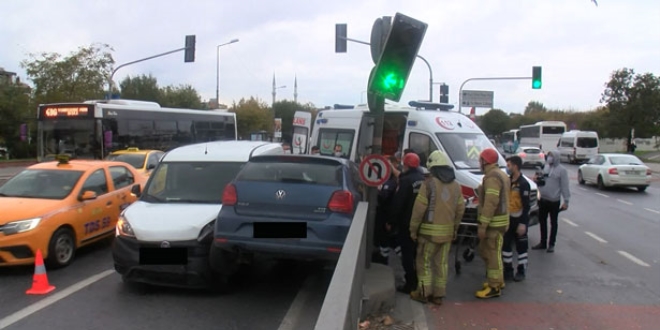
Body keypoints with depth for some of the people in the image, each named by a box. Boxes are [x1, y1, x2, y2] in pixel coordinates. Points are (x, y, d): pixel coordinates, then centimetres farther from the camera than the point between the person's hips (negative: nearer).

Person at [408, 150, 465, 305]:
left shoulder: (429, 183, -12)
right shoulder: (456, 185, 7)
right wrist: (455, 228, 19)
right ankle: (438, 295, 16)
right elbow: (460, 209, 9)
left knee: (424, 262, 7)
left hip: (430, 230, -5)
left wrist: (413, 229, -4)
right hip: (447, 231, 5)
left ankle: (423, 293, 11)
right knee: (442, 263, 11)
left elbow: (419, 208, -13)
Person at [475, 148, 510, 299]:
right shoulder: (500, 174, 15)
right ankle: (497, 280, 30)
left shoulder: (492, 177, -19)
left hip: (493, 223, -11)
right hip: (498, 220, 11)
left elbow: (491, 203, -25)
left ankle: (494, 287, 4)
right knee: (485, 251, 20)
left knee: (493, 254, -3)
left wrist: (483, 225, -24)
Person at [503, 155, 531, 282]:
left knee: (521, 247, 7)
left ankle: (521, 271, 18)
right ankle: (508, 270, 21)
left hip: (519, 219, -7)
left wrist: (523, 223, -20)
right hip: (508, 218, 7)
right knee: (505, 245, 10)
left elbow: (526, 205, -17)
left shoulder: (523, 184, -16)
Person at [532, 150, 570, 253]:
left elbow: (565, 187, -11)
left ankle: (551, 244, 15)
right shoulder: (545, 167, 8)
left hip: (554, 201, -6)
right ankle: (543, 242, 25)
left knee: (553, 223, 7)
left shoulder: (561, 170, -10)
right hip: (543, 200, 6)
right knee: (542, 221, 14)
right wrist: (537, 180, -6)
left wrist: (566, 201, -15)